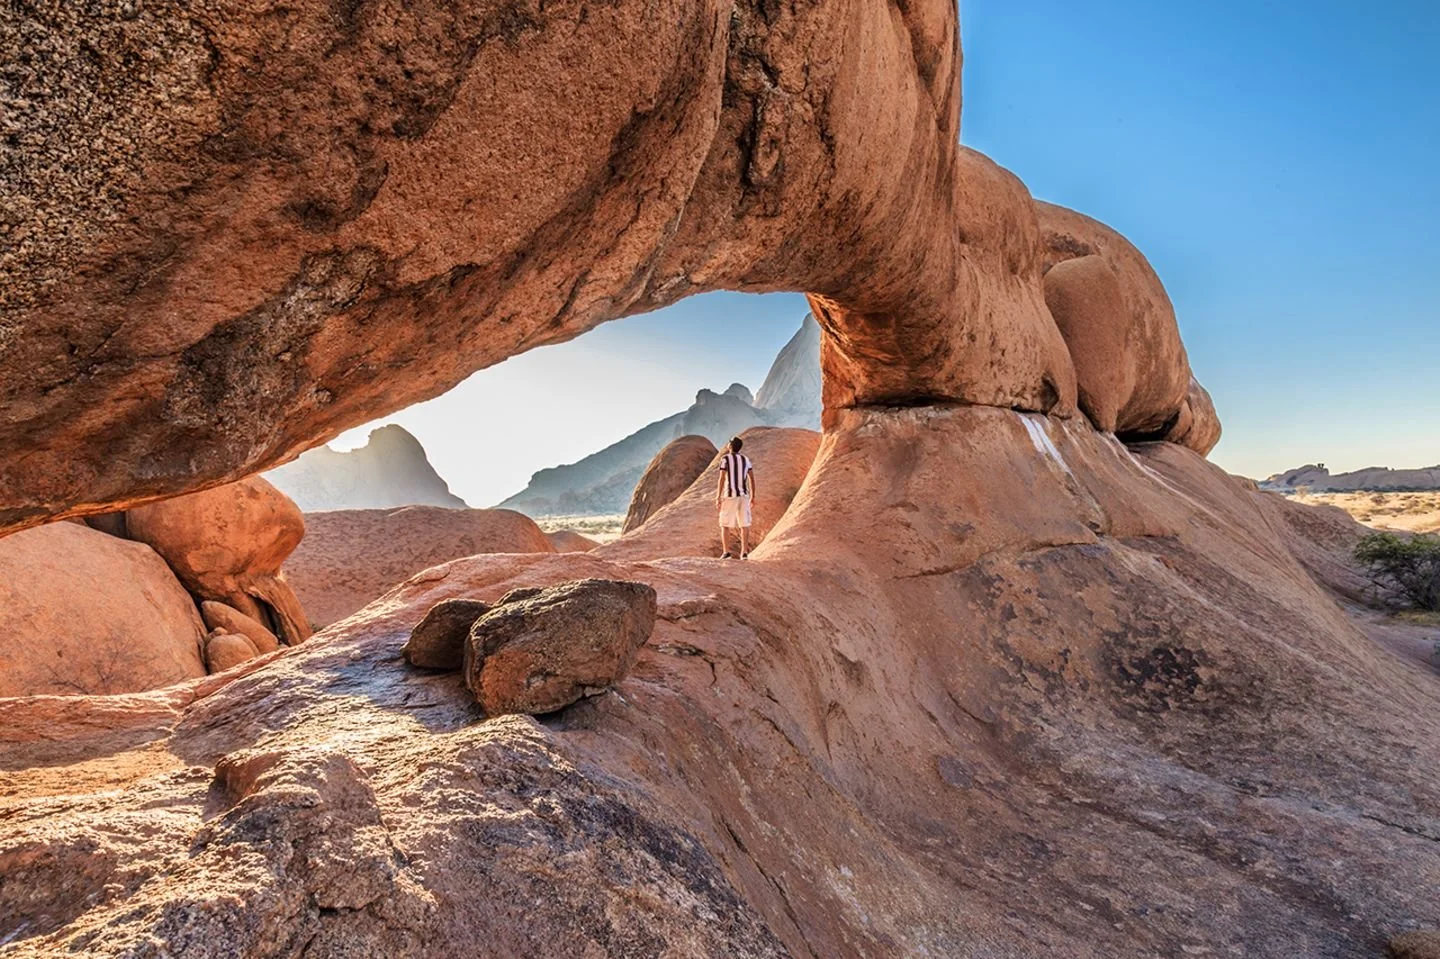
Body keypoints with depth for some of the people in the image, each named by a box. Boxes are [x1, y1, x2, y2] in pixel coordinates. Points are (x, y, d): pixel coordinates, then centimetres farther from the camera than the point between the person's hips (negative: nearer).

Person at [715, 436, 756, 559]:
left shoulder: (725, 459, -8)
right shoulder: (746, 459, 8)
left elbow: (722, 479, -14)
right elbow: (752, 479, 8)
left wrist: (718, 498, -11)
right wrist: (753, 496, 15)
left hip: (729, 495, -4)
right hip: (743, 495, 4)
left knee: (724, 524, 6)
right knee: (744, 524, 6)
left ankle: (726, 552, -3)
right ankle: (744, 552, -1)